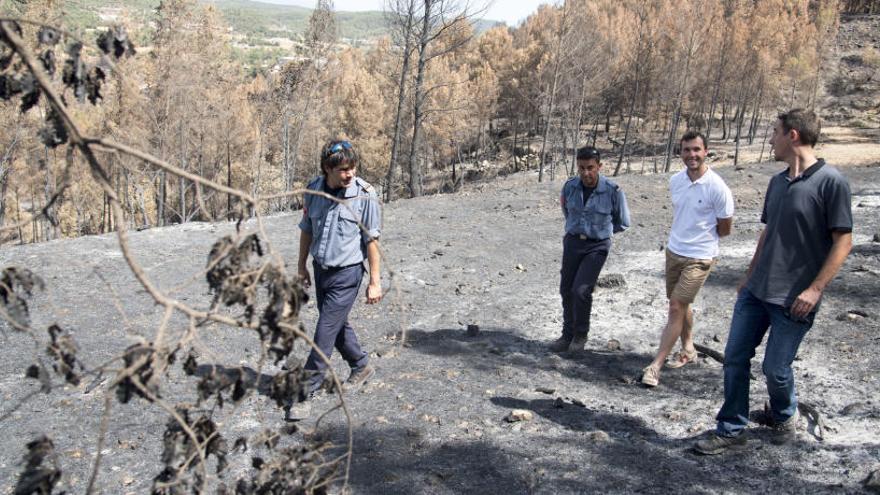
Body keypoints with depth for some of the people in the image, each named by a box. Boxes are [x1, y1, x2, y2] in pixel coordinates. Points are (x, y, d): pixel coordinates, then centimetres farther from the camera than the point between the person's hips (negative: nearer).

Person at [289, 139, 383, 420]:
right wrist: (302, 267, 16)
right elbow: (307, 230, 9)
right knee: (338, 325, 21)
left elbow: (371, 239, -11)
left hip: (347, 273, -6)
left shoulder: (364, 195, -16)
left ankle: (306, 393, 3)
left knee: (325, 333, -6)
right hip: (321, 269, 6)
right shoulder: (314, 190, -4)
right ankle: (361, 367, 44)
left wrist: (375, 281, -8)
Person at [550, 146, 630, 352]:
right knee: (566, 290, 7)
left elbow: (623, 223, 0)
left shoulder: (613, 191, -17)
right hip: (572, 241, 4)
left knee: (581, 290, -14)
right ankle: (568, 334, 25)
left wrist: (600, 231, 7)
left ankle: (581, 334, 10)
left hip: (597, 246, -4)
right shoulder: (570, 186, -7)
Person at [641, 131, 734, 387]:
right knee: (680, 305, 18)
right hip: (674, 251, 6)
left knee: (676, 307, -9)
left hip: (699, 257, -6)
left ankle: (655, 365, -5)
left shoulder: (717, 187, -18)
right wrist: (682, 236, 10)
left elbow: (725, 229, -6)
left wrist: (700, 238, 5)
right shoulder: (675, 181, 0)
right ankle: (688, 349, 38)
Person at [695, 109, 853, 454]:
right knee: (735, 358, 6)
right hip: (755, 292, 7)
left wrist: (815, 289, -18)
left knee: (775, 369, 3)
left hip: (794, 299, -7)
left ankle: (785, 416, 35)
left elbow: (843, 242, -13)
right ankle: (731, 430, 19)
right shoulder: (777, 182, 10)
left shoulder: (830, 182, -13)